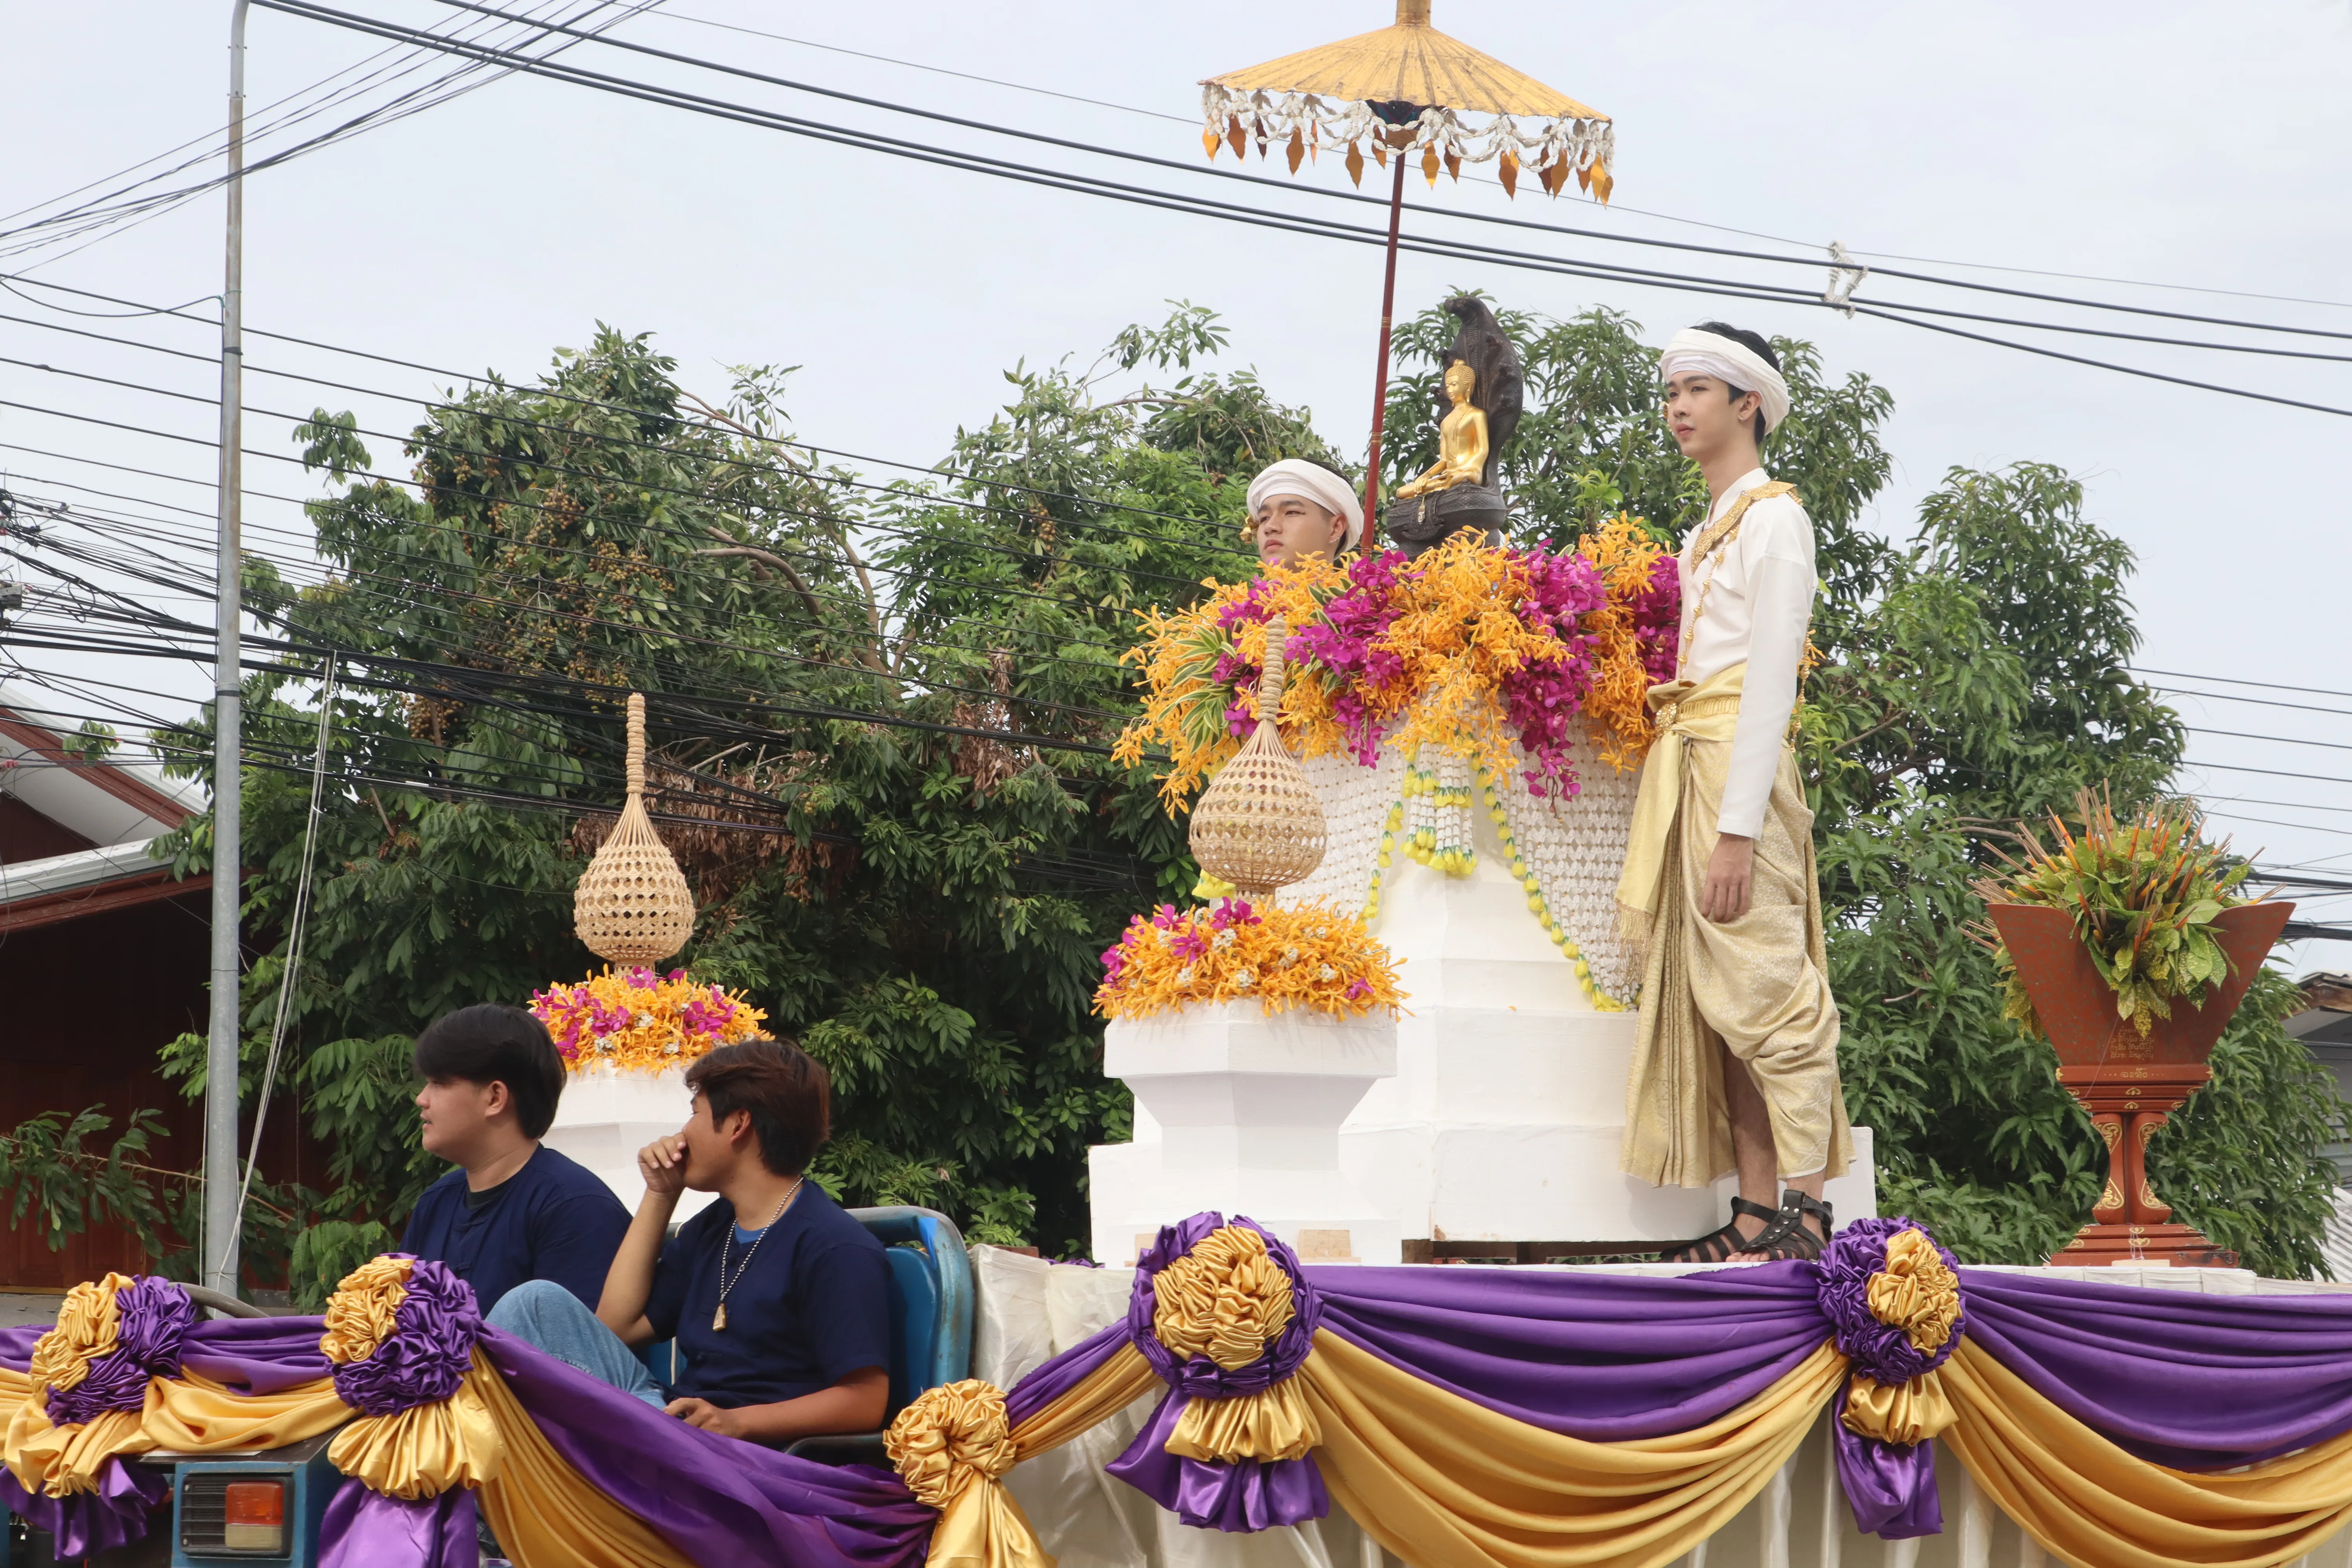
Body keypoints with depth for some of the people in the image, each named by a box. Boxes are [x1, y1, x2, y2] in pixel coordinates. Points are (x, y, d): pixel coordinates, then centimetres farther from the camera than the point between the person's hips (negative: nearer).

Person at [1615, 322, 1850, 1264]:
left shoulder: (1773, 516, -5)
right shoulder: (1705, 535, 22)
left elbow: (1771, 681, -13)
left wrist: (1738, 826, -19)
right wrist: (1702, 817, 11)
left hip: (1740, 762, -9)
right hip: (1690, 763, 9)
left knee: (1763, 987, -11)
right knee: (1712, 999, 5)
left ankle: (1806, 1214, -9)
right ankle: (1756, 1214, 5)